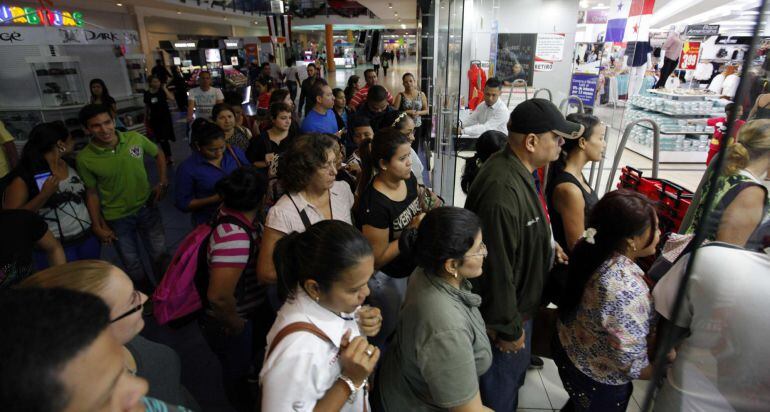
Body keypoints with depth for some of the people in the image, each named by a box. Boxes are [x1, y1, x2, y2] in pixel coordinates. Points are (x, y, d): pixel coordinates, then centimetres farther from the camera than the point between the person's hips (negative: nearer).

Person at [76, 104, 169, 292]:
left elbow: (159, 155, 5)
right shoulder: (85, 158, -17)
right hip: (116, 218, -1)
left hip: (147, 208, 1)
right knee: (132, 264, 15)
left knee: (160, 255, 14)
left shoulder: (135, 138, -14)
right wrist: (97, 226, -5)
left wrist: (162, 182, -4)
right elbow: (92, 193, -6)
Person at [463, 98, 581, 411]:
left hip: (517, 302, 10)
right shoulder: (502, 191, -36)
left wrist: (545, 248, 8)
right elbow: (497, 268, -30)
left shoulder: (516, 169, -1)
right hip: (504, 316, -10)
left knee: (513, 378, 33)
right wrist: (509, 329, -19)